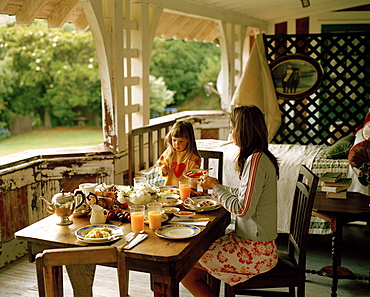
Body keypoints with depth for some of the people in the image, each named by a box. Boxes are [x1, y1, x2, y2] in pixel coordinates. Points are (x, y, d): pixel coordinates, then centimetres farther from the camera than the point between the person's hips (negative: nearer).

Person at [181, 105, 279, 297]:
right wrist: (217, 185, 15)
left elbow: (243, 209, -23)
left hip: (255, 250, -10)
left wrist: (215, 187, -11)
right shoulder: (258, 157, 10)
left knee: (185, 272, -8)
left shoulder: (256, 160, -21)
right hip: (249, 240, 10)